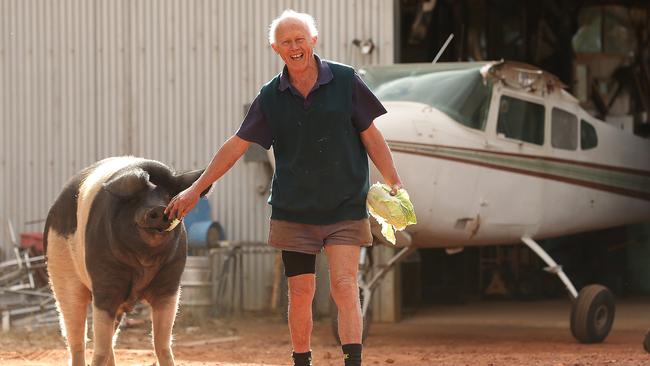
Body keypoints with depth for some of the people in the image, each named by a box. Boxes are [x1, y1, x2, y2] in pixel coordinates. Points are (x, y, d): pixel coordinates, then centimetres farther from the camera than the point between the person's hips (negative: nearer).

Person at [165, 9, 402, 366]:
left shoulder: (345, 81, -4)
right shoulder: (271, 96, 1)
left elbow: (370, 136, 2)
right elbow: (237, 145, 6)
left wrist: (394, 182, -5)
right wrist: (195, 189, 6)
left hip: (344, 207, -2)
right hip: (293, 210, 2)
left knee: (344, 285, -13)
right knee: (300, 292, 4)